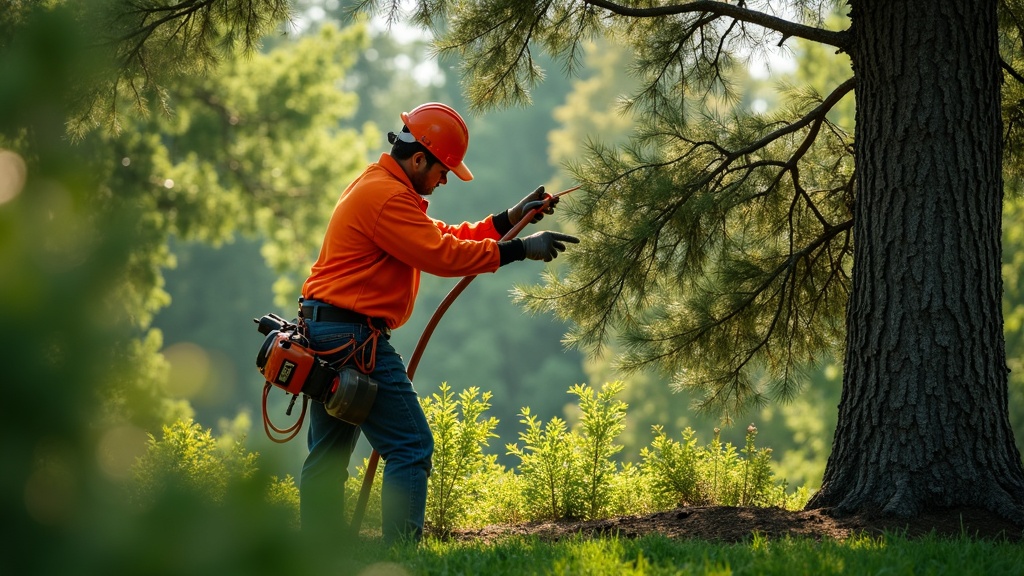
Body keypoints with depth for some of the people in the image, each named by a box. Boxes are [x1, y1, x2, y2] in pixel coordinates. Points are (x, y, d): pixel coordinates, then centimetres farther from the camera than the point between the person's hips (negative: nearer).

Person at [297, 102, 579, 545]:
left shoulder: (383, 189, 19)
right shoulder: (386, 197, -16)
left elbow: (443, 237, 18)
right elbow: (443, 255, -20)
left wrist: (510, 219, 11)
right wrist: (521, 250, -16)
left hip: (326, 332, 11)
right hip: (354, 336, -11)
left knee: (329, 456, 12)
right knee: (411, 447, -10)